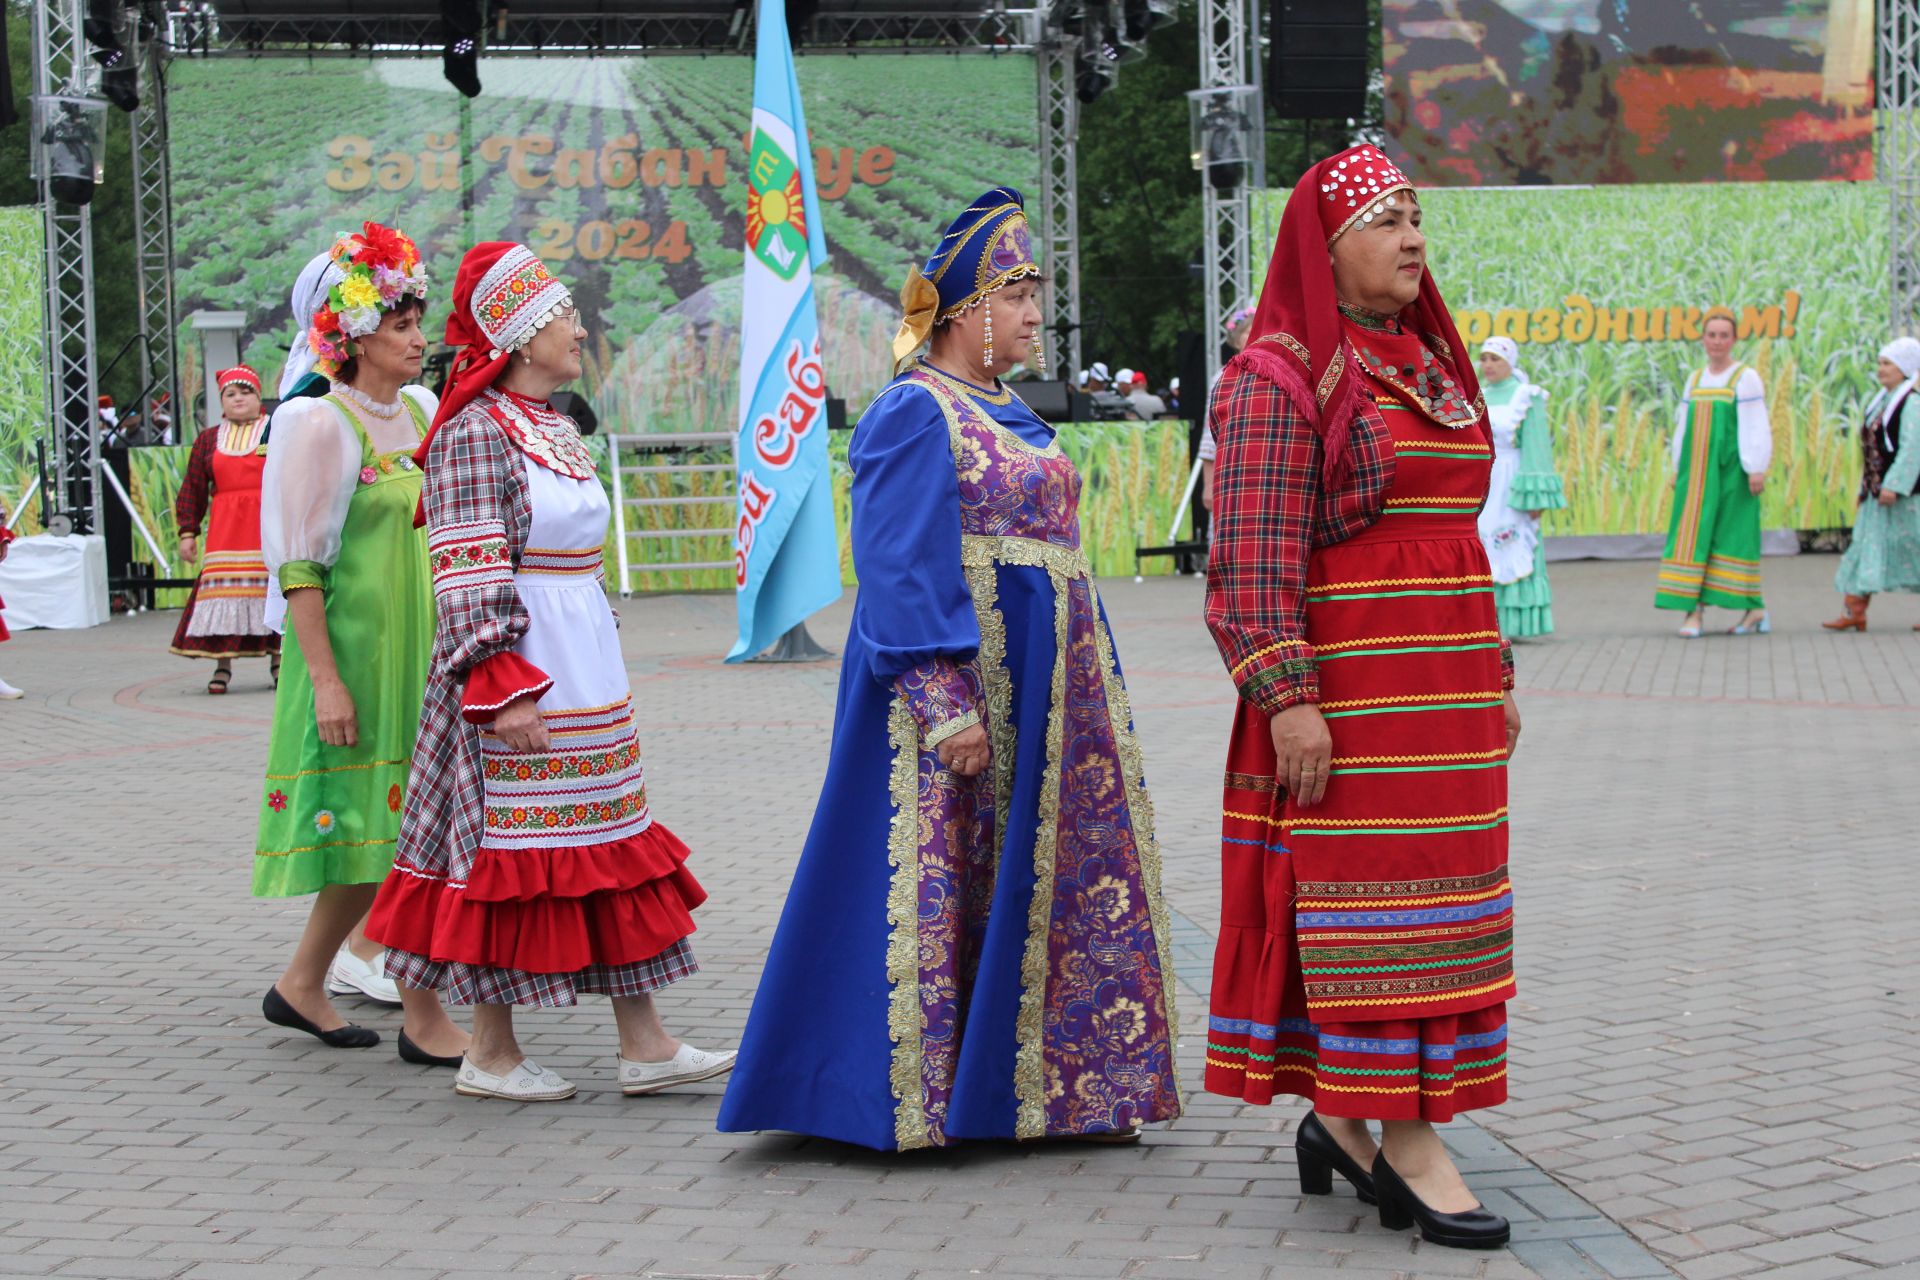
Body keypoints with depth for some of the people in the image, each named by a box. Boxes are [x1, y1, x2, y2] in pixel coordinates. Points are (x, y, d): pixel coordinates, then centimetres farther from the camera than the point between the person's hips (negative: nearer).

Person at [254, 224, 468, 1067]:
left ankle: (303, 982, 25)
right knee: (388, 827, -6)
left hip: (419, 648, 8)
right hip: (355, 647, -8)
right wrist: (325, 677, -18)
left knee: (380, 829, 11)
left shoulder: (423, 412, 11)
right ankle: (422, 1019, -1)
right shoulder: (319, 424, -10)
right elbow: (298, 563, -13)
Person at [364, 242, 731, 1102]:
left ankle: (645, 1046, 13)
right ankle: (489, 1055, 9)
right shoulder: (475, 434, -14)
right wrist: (503, 690, -23)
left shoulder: (556, 431, 15)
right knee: (512, 854, -2)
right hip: (520, 679, -10)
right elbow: (468, 580, -19)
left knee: (612, 850, 9)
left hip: (585, 670, 10)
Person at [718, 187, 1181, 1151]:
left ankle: (1065, 1087, 17)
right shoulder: (913, 413, -10)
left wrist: (1093, 690, 21)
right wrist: (947, 705, -23)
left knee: (1051, 881, 10)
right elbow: (904, 572, -17)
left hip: (1044, 685, 9)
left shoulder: (1010, 414, 18)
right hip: (952, 671, -9)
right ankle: (910, 1100, 3)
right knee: (941, 886, -5)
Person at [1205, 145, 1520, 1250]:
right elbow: (1254, 555, -14)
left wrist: (1495, 676, 19)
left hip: (1447, 690, 8)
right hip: (1348, 692, -8)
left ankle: (1342, 1116, 18)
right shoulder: (1281, 377, -8)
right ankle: (1407, 1144, -2)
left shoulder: (1432, 364, 17)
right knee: (1372, 901, -6)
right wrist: (1287, 697, -20)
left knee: (1434, 899, 9)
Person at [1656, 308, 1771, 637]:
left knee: (1733, 533, -3)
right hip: (1698, 472, 5)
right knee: (1694, 534, -3)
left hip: (1731, 470, -5)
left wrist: (1756, 470, -15)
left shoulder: (1746, 378, -2)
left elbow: (1755, 426, -8)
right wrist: (1678, 469, 13)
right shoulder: (1695, 380, 14)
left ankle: (1755, 608, 6)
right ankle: (1695, 610, -3)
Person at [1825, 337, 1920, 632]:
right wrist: (1867, 487, 18)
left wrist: (1894, 485, -27)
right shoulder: (1882, 402, 15)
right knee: (1866, 549, 3)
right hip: (1878, 492, 9)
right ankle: (1855, 611, 1)